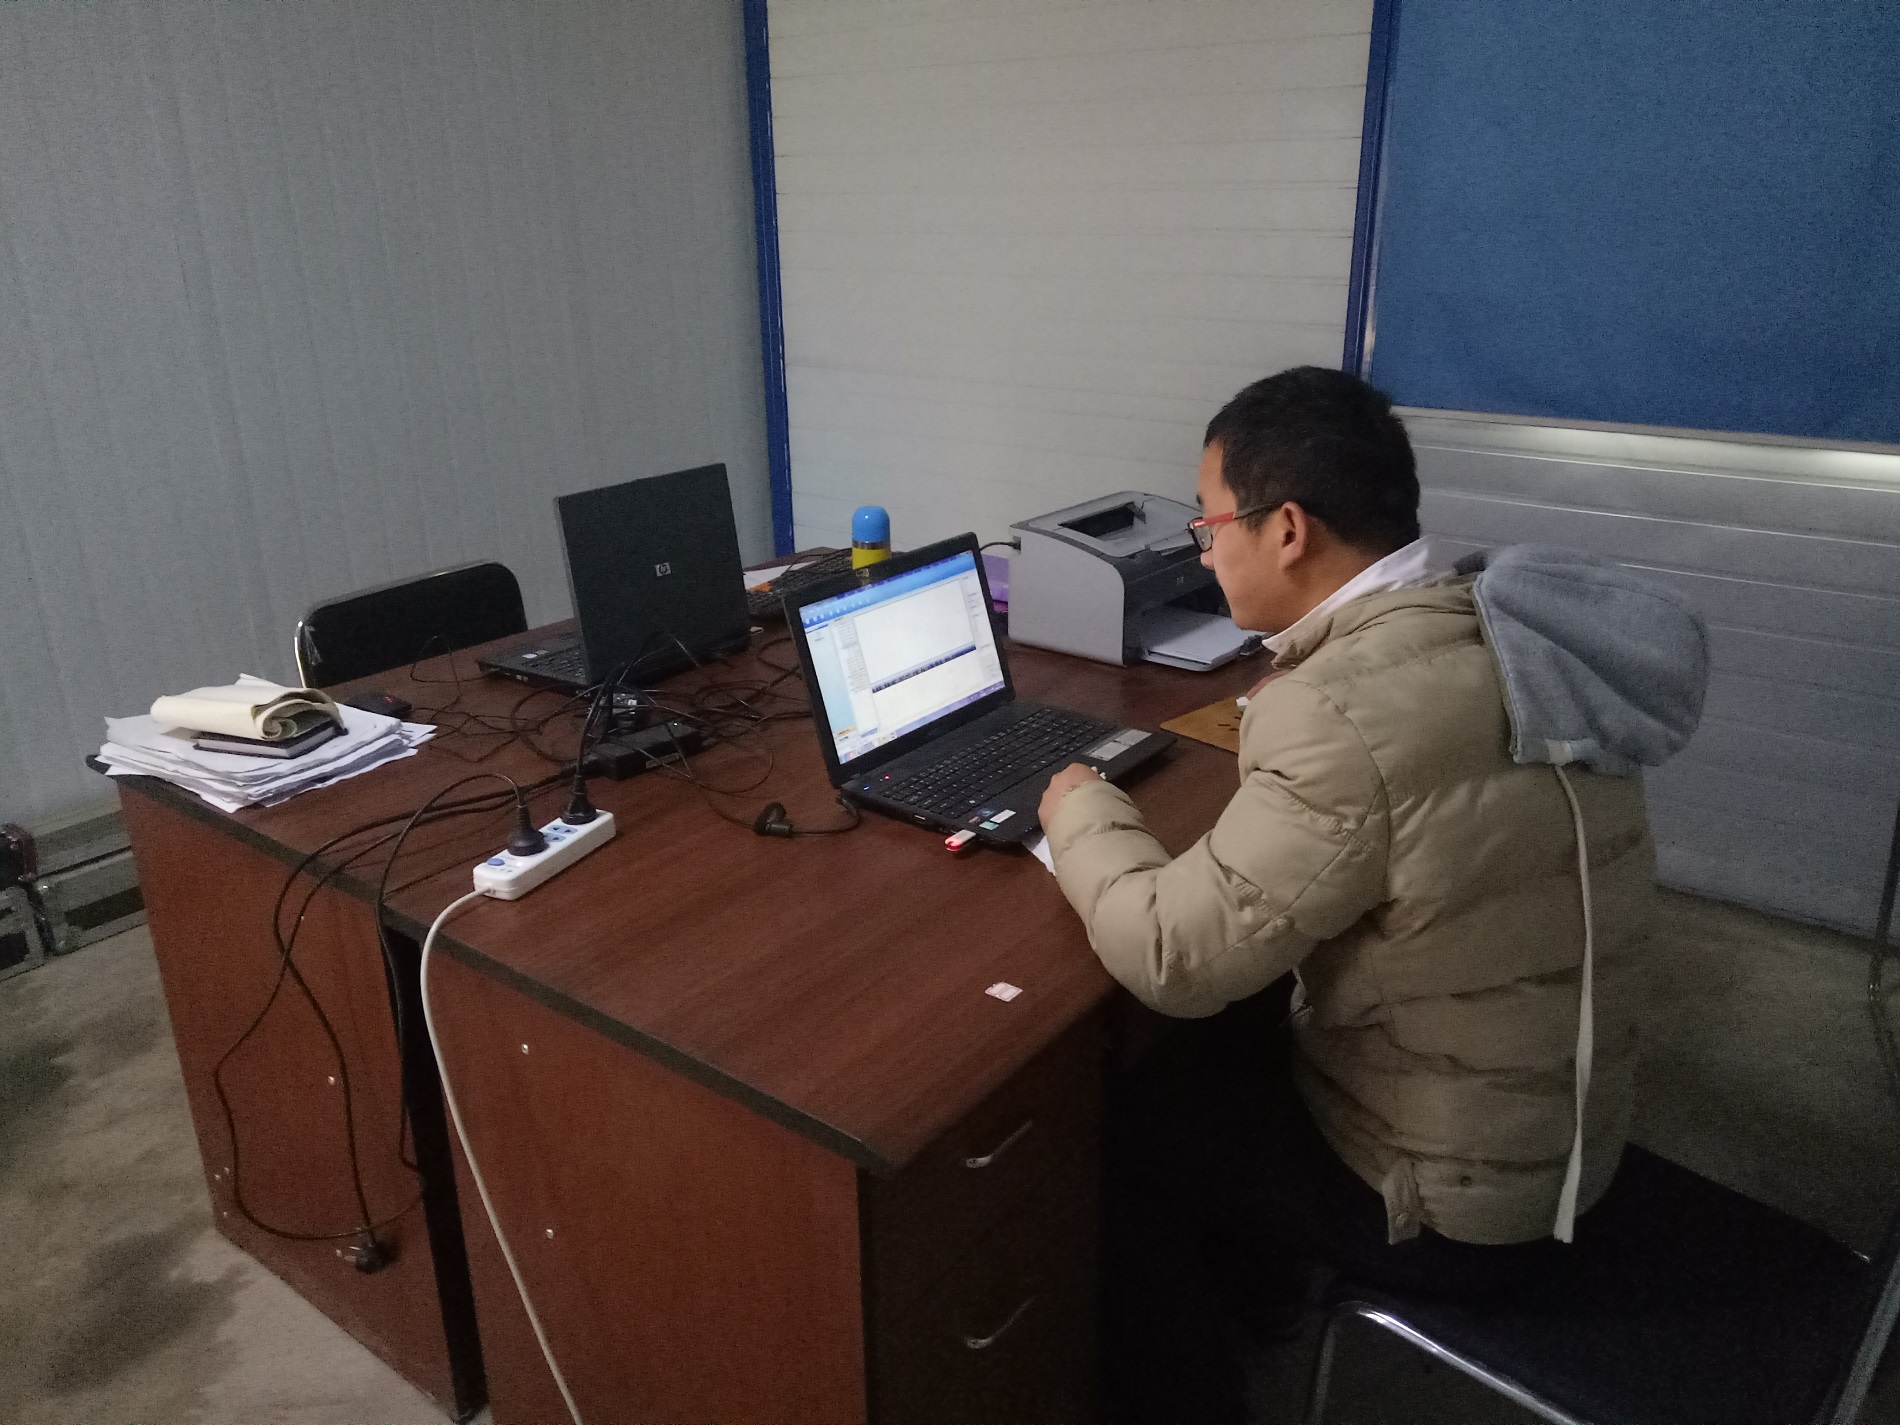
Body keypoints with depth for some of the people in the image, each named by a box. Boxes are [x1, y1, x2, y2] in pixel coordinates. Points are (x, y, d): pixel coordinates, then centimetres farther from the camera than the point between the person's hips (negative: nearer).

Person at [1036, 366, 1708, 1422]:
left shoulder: (1347, 712, -33)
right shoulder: (1498, 629, -4)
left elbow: (1172, 957, -26)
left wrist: (1084, 811, -9)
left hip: (1453, 1202, -8)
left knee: (1121, 1119, 8)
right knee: (1226, 1027, 21)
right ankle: (1253, 1273, 41)